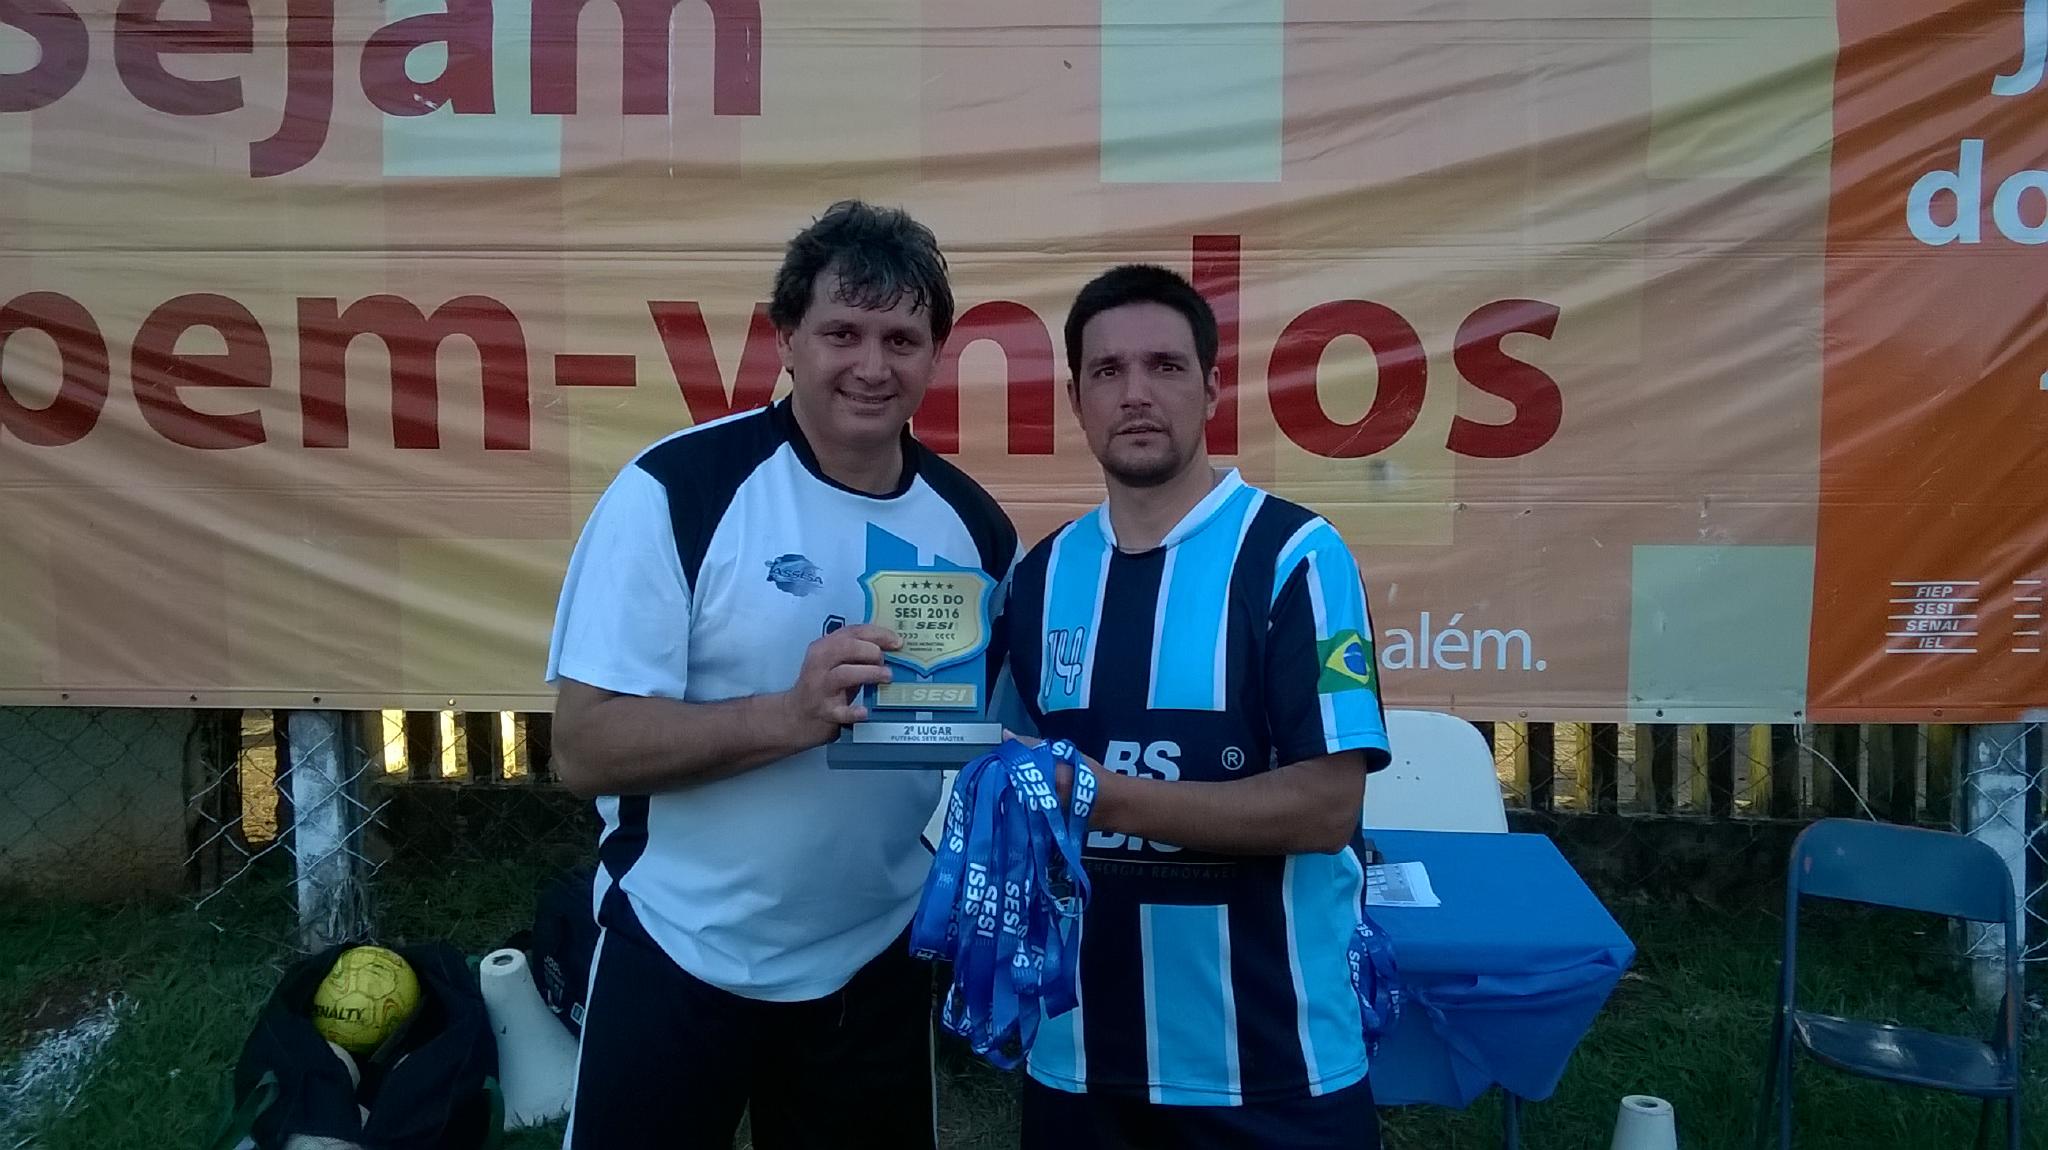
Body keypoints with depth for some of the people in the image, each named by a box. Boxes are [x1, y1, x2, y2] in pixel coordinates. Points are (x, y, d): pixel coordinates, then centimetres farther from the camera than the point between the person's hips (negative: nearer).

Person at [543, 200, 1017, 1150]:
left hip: (876, 964, 4)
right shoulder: (676, 490, -16)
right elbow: (584, 748, -17)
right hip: (679, 960, -3)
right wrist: (790, 715, -30)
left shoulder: (973, 524, -3)